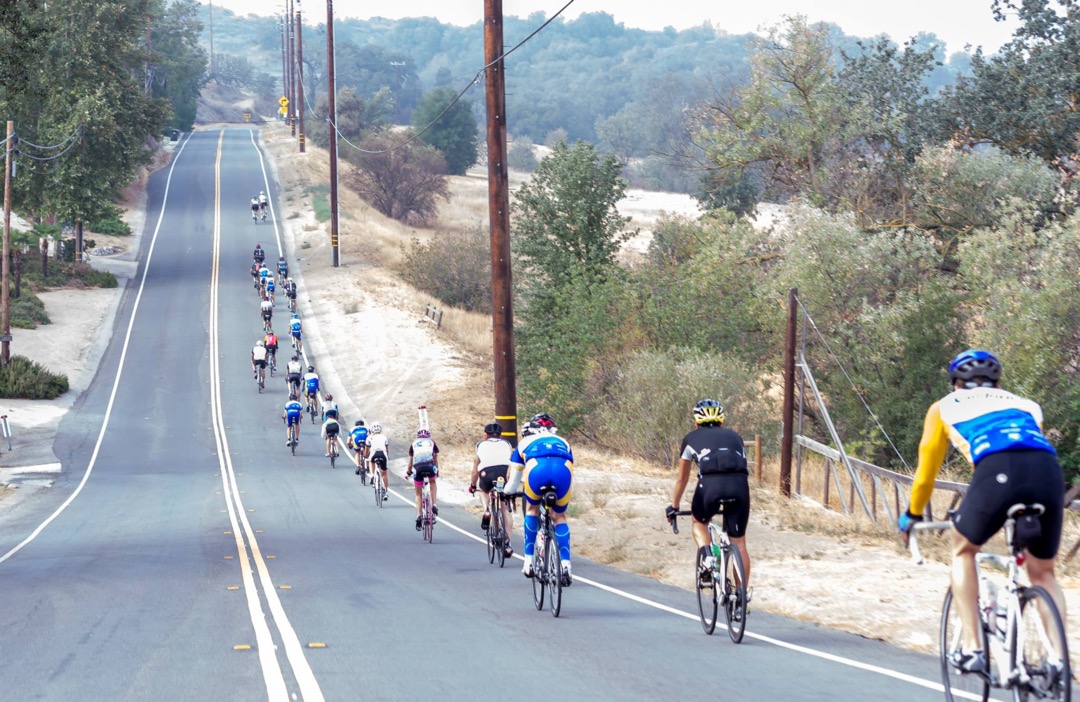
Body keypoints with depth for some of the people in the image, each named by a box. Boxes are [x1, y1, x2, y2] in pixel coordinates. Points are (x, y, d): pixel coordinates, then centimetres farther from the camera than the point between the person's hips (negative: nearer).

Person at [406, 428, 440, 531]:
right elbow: (436, 460, 33)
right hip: (430, 467, 0)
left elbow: (410, 462, 29)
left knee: (418, 494, 16)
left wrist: (408, 472, 43)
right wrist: (437, 472, 47)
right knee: (432, 483, 32)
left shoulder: (414, 444, 26)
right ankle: (434, 505, 16)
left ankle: (418, 516, 5)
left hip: (418, 468, 0)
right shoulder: (432, 443, 26)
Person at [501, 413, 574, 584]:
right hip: (563, 470, 1)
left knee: (532, 509, 27)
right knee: (559, 517, 22)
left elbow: (514, 478, 44)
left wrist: (507, 492, 64)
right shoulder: (562, 442, 41)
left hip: (536, 469, -1)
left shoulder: (525, 442, 37)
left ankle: (529, 561, 24)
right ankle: (565, 564, 6)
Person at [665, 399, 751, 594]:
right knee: (739, 542, 12)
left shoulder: (692, 438, 28)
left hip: (710, 483, -2)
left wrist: (674, 507, 47)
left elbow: (682, 478, 35)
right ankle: (744, 591, 11)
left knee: (699, 522, 28)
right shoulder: (734, 437, 32)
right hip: (739, 483, 2)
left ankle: (707, 558, 4)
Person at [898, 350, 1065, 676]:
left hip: (995, 472, -2)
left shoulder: (945, 408, 31)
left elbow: (926, 469, 36)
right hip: (1049, 473, 2)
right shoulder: (1025, 404, 37)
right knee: (1043, 573, 21)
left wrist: (912, 516, 51)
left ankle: (972, 648, 14)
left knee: (962, 550, 24)